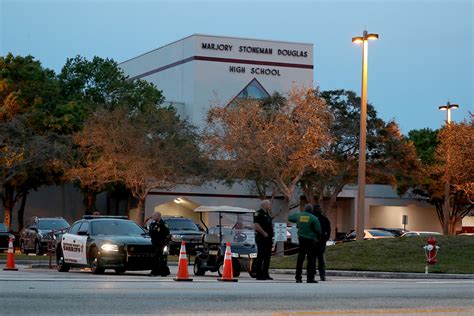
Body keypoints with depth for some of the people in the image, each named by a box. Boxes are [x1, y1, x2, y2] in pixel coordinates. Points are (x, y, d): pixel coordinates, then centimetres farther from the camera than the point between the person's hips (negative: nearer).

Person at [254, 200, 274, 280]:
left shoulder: (268, 214, 20)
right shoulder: (258, 214, -9)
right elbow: (256, 225, -19)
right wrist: (264, 233, -21)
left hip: (268, 238, 9)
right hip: (261, 238, -9)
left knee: (267, 257, 10)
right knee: (260, 256, -8)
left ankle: (265, 274, 16)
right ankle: (259, 274, -7)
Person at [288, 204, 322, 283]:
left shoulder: (299, 216, 3)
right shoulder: (313, 218, -10)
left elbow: (290, 218, 22)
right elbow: (318, 230, -8)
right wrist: (318, 237, 12)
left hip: (301, 239, 4)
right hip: (311, 241, -4)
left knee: (300, 258, 10)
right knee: (311, 259, -2)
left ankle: (298, 277, 11)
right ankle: (310, 278, -5)